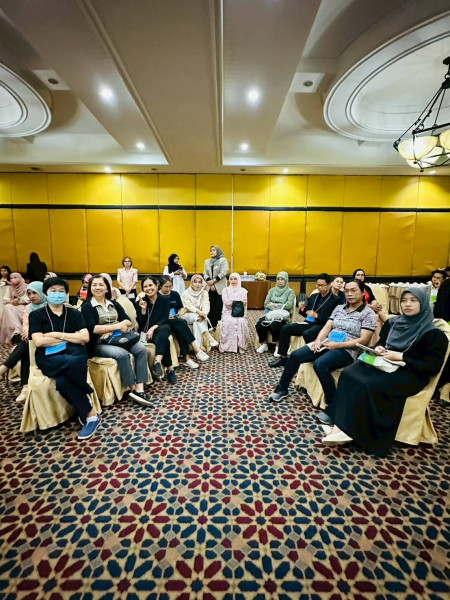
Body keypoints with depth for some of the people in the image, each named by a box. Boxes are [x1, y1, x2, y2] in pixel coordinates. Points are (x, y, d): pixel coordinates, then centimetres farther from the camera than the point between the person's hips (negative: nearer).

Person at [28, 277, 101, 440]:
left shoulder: (74, 313, 12)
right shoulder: (36, 315, 7)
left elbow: (85, 338, -1)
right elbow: (38, 341, -8)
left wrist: (58, 335, -7)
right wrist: (71, 338, -7)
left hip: (73, 355, 1)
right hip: (48, 358, -1)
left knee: (63, 382, -34)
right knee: (72, 363, -36)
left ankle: (88, 416, -8)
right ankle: (91, 415, -20)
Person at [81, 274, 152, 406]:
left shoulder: (114, 304, 16)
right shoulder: (87, 306, 1)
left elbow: (127, 321, 5)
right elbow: (92, 329, -13)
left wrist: (111, 330, -12)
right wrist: (117, 326, -14)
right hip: (99, 343, -5)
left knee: (141, 349, -21)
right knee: (122, 354, -33)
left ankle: (140, 389, -22)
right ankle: (133, 388, -14)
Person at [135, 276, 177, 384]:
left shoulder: (164, 299, 1)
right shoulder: (140, 302, 0)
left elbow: (165, 319, -5)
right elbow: (141, 323, -4)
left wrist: (153, 328, -20)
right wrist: (143, 309, -18)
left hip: (162, 327, 1)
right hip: (147, 331, 0)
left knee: (162, 333, -38)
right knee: (164, 340, -32)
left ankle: (157, 362, -48)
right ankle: (170, 369, -25)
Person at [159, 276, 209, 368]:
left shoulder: (175, 294, 14)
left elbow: (181, 308, 20)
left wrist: (180, 313, 0)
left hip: (176, 321, 4)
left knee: (180, 329, -32)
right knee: (181, 323, -33)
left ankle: (186, 357, -39)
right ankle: (197, 349, -40)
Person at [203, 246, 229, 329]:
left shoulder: (223, 260, 3)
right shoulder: (207, 261, 16)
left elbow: (223, 273, -7)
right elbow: (205, 274, 7)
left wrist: (213, 281, -11)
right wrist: (210, 283, -7)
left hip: (220, 288, -4)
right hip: (210, 288, 4)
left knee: (219, 307, -5)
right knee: (211, 307, 2)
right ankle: (212, 325, 8)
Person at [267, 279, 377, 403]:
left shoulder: (368, 313, -3)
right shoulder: (339, 308, 14)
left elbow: (363, 340, -11)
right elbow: (327, 327, 9)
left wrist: (337, 345, -19)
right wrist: (319, 339, -12)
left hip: (346, 350, -6)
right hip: (327, 343, 6)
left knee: (319, 364, -34)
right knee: (295, 355, -10)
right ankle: (282, 389, 7)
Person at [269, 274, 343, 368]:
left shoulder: (336, 300, -2)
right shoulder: (313, 296, 18)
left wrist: (317, 316, -20)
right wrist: (302, 309, -1)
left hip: (323, 326, -7)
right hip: (309, 323, 7)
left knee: (306, 334, -38)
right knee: (285, 328, -10)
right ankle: (282, 357, -4)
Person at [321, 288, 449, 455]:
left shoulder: (433, 334, -6)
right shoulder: (392, 323, 11)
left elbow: (433, 366, -10)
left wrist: (400, 357, -18)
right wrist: (378, 348, -2)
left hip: (410, 374, -6)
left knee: (368, 385, -33)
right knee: (348, 374, -23)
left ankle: (346, 428, -23)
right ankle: (341, 425, -27)